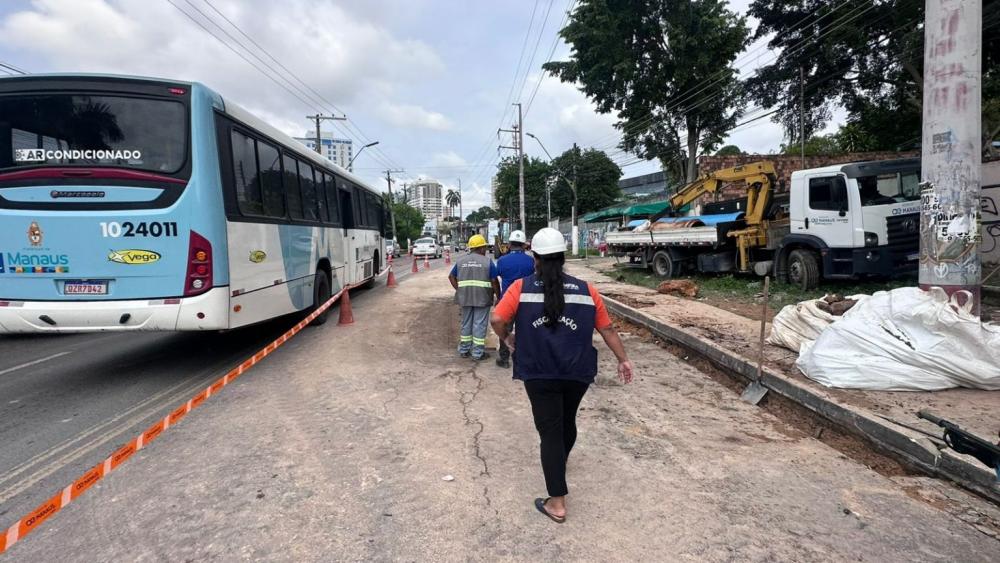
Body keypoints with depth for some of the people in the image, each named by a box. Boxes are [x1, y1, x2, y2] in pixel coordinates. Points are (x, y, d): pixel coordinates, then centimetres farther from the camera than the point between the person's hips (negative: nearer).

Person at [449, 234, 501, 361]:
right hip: (482, 298, -4)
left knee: (466, 323, 16)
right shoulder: (487, 261, -4)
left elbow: (451, 276, 10)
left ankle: (464, 350, 25)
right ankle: (478, 353, 8)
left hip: (465, 297, 4)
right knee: (479, 325, 3)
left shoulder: (460, 261, 9)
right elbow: (494, 281, -7)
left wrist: (459, 289, 9)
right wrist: (498, 296, 0)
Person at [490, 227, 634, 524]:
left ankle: (557, 503, 3)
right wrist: (623, 359, 15)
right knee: (567, 421, 25)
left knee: (550, 431, 3)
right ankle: (559, 464, 51)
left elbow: (497, 319, -12)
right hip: (577, 373, 3)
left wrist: (507, 338, 8)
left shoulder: (521, 288, -5)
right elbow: (607, 328, 6)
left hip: (540, 374, -3)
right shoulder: (586, 290, 2)